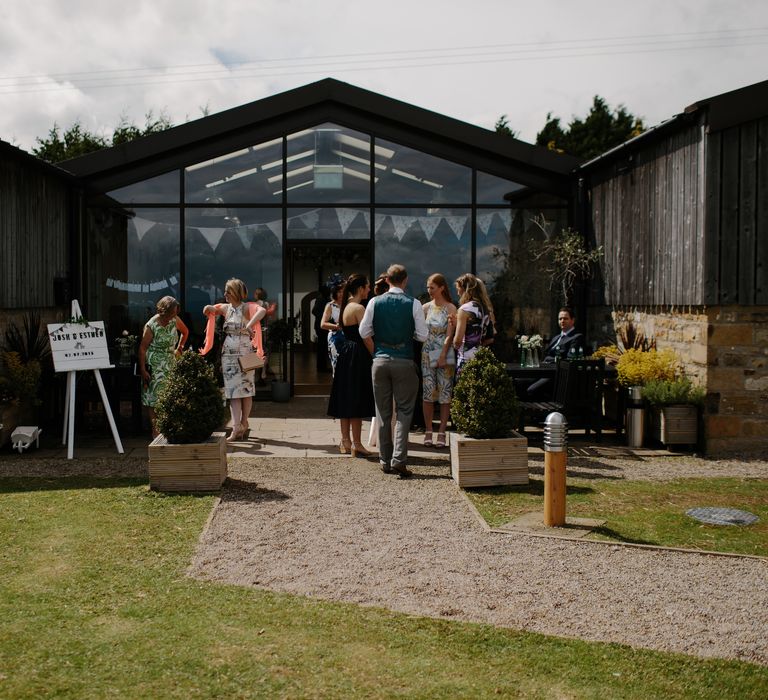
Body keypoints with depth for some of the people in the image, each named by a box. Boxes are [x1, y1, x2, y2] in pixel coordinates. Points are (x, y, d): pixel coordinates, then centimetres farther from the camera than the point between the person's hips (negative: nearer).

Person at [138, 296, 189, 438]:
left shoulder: (175, 320, -1)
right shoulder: (151, 326, -15)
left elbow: (185, 332, 20)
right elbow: (142, 348, -12)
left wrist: (179, 349, 12)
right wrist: (143, 370, -13)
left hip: (170, 364, 5)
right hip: (155, 366, -5)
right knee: (154, 398, -3)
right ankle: (155, 429, 2)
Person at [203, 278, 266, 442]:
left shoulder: (247, 308, -8)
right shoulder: (226, 308, 9)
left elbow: (262, 310, -27)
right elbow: (209, 309, 20)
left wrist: (249, 326, -32)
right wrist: (209, 308, 0)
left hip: (244, 353, -5)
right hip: (228, 354, 5)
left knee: (246, 390, 4)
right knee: (233, 391, -1)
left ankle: (243, 425, 13)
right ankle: (237, 428, -3)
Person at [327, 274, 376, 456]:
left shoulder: (345, 306, 13)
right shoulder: (359, 308, -15)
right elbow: (366, 337, -18)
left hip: (345, 354, 9)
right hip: (357, 356, -9)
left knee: (346, 399, 12)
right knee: (357, 400, -4)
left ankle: (345, 441, 19)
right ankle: (356, 444, 0)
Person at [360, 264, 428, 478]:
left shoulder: (375, 302, -2)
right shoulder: (413, 304, -5)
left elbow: (364, 332, 2)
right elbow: (423, 336, -3)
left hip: (380, 361, 2)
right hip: (404, 362, -2)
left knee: (383, 413, 10)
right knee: (403, 412, 5)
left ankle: (385, 461, 16)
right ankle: (399, 459, -6)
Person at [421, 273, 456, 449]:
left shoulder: (450, 308, -1)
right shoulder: (426, 307, 8)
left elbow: (449, 335, -7)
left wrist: (443, 355, -14)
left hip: (445, 355, -3)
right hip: (427, 354, 3)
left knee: (445, 394, -1)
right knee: (428, 393, 2)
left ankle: (441, 432, 3)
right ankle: (428, 431, 8)